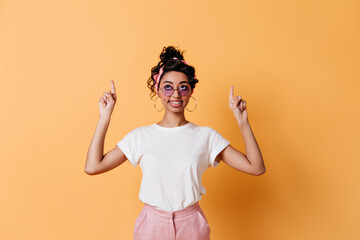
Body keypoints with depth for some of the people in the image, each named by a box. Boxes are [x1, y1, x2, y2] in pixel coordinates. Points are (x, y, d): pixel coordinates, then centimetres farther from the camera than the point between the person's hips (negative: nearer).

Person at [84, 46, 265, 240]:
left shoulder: (206, 136, -5)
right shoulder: (140, 136, -3)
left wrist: (242, 121, -15)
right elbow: (92, 167, -10)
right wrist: (105, 117, -9)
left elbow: (256, 168, -9)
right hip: (152, 224, 0)